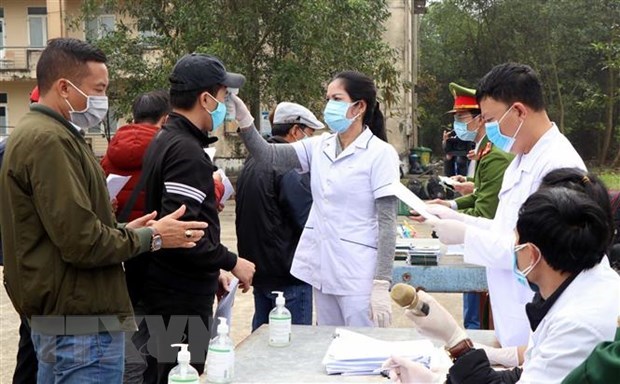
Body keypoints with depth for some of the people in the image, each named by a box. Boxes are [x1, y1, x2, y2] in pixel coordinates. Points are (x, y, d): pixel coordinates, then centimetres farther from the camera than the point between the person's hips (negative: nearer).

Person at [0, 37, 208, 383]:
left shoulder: (35, 133, 16)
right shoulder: (50, 140, -18)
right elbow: (82, 243, -22)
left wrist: (125, 231, 11)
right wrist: (151, 237, -9)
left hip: (57, 318, 11)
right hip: (83, 325, -11)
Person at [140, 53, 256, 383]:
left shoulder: (165, 140, 13)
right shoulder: (187, 152, -20)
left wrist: (212, 270, 19)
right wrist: (231, 262, -15)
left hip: (167, 292, 10)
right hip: (183, 298, -10)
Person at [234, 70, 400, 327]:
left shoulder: (380, 153, -10)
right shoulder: (319, 146, 7)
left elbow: (387, 223, -12)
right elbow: (268, 156, -2)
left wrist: (381, 286, -17)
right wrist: (243, 119, -17)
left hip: (358, 276, -6)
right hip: (322, 269, 6)